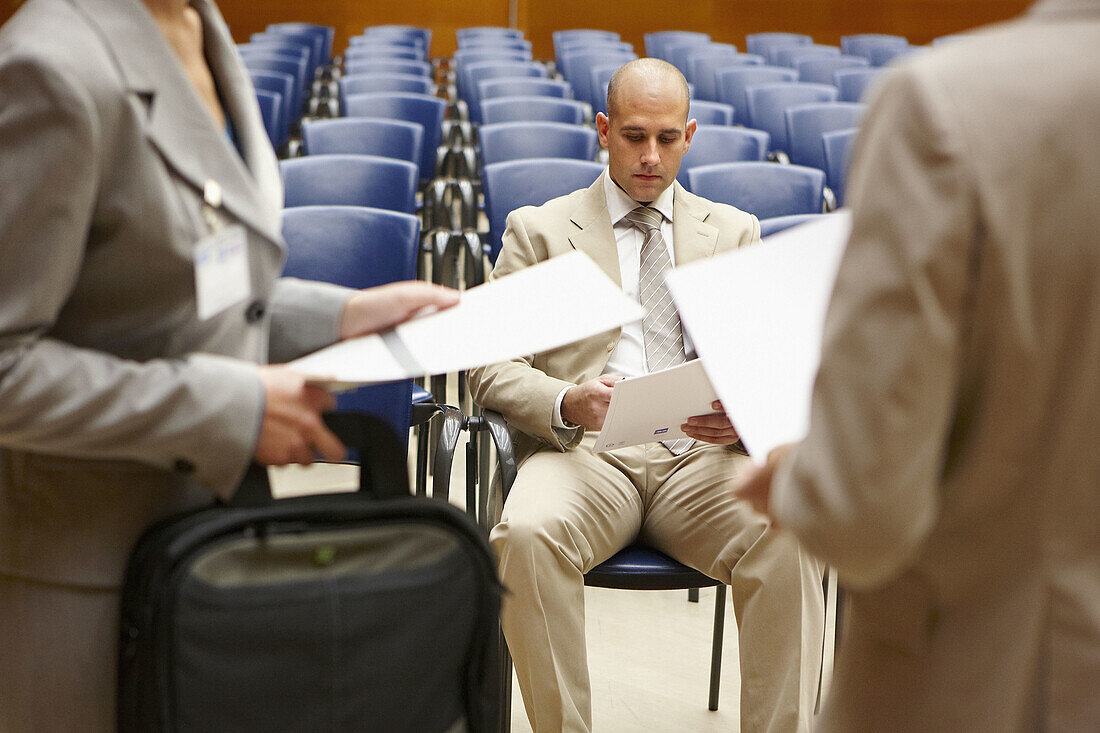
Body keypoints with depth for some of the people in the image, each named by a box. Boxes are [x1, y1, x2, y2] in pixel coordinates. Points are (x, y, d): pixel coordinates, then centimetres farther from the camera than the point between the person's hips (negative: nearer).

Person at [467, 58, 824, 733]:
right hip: (582, 451, -1)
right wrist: (566, 403, -15)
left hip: (700, 456, 1)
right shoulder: (539, 230, 15)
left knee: (790, 538, -30)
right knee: (526, 535, -34)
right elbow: (491, 367, 6)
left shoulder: (736, 232, 21)